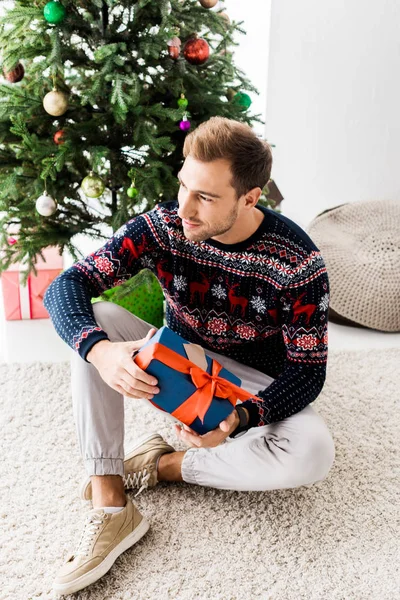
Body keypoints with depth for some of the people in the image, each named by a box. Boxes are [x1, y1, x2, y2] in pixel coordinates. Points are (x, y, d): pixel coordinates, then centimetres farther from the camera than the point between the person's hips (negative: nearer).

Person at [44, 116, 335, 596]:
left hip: (253, 386, -2)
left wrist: (239, 419, -37)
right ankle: (109, 506, -26)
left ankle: (161, 465, -13)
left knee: (313, 452, -33)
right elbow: (65, 287, -21)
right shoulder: (163, 226, -18)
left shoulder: (297, 262, -23)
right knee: (93, 320, -23)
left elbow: (307, 371, -18)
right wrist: (101, 351, -43)